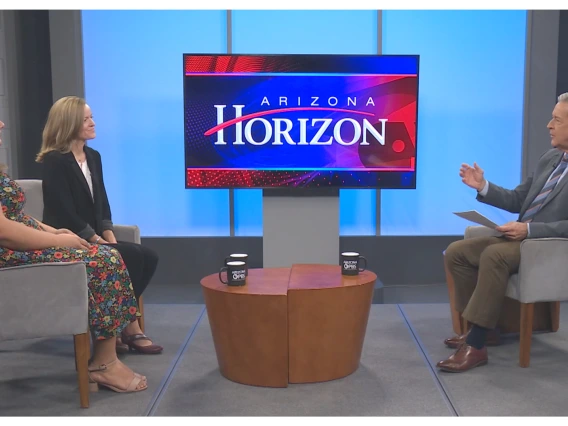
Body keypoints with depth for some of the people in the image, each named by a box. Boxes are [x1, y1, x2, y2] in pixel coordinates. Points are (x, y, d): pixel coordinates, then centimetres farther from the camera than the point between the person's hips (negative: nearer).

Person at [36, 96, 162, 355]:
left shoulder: (93, 156, 15)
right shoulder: (54, 160, -10)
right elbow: (65, 212, -17)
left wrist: (109, 236, -2)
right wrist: (98, 241, -17)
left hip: (93, 237, 8)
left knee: (148, 257, -11)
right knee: (131, 256, -24)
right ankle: (128, 327, -10)